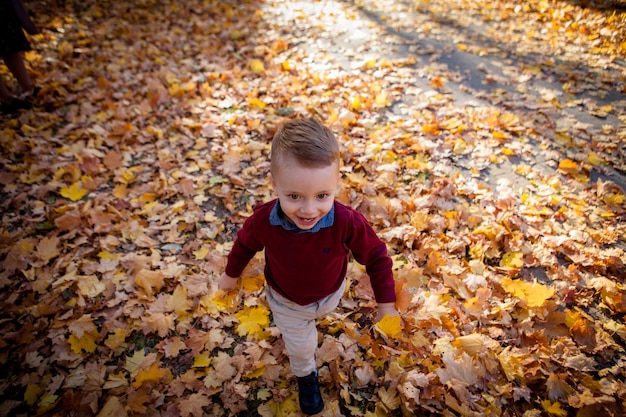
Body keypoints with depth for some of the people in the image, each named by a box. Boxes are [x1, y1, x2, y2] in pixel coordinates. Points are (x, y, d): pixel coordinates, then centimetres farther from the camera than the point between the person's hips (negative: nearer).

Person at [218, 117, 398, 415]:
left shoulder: (348, 223, -41)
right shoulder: (263, 220, -36)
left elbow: (376, 256, -22)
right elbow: (245, 244, -12)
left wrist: (386, 302, -13)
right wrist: (231, 274, 6)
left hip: (329, 295, 1)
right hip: (285, 300, 0)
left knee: (319, 314, 36)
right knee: (299, 346, 25)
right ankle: (305, 375, 59)